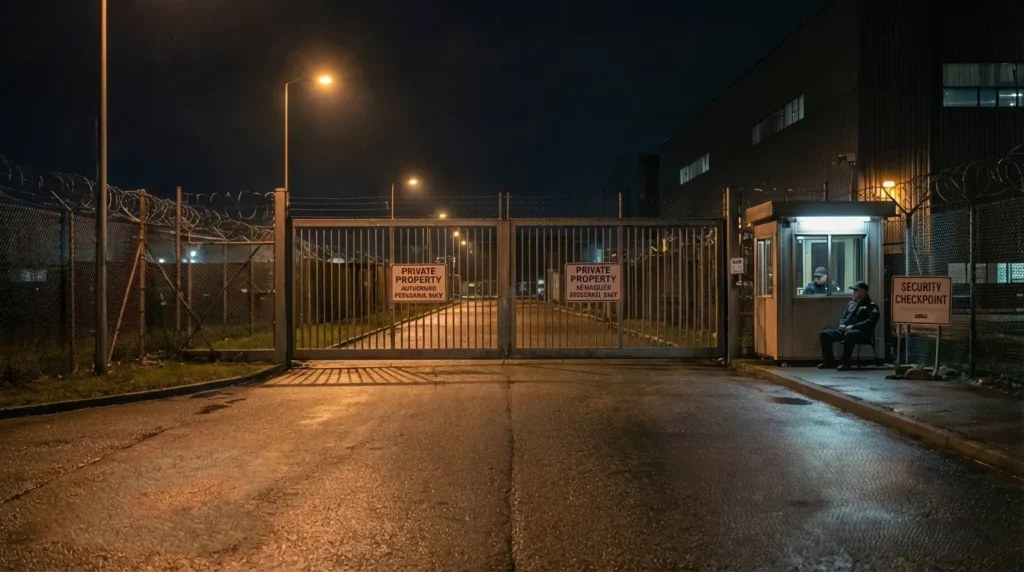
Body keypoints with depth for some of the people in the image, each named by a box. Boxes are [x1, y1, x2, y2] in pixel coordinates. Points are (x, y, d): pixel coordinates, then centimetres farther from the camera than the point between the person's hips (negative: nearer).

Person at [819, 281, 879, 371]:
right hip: (845, 329, 8)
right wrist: (842, 324, 3)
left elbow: (870, 322, -13)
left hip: (863, 332, -8)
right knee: (825, 334, -10)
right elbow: (843, 317, 27)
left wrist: (853, 326, -20)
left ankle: (846, 363, -35)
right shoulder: (851, 303, 22)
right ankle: (829, 361, -6)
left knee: (849, 334, -42)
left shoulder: (871, 306, 0)